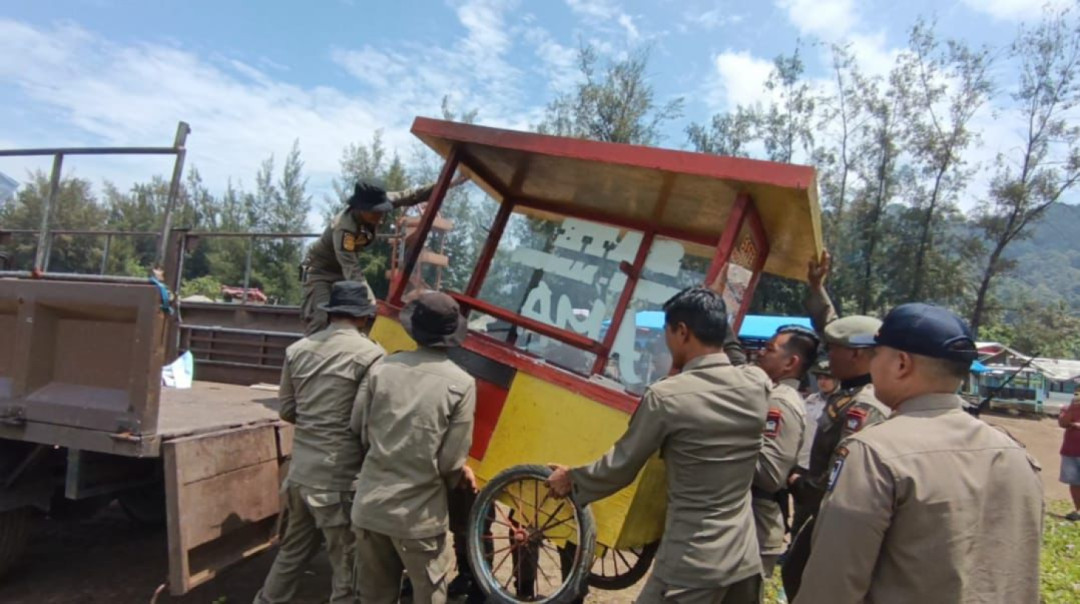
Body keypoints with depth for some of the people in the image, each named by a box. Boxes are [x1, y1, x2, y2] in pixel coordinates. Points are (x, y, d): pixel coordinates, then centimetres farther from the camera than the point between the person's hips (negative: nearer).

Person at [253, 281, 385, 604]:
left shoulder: (298, 349, 5)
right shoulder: (370, 354, -13)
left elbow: (287, 410, 11)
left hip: (300, 472, 7)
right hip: (340, 478, -6)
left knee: (293, 551, 24)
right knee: (348, 568, 7)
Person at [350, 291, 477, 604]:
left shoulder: (382, 367, -4)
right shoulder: (461, 384, -12)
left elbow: (358, 430, 5)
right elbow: (451, 461, -11)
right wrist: (462, 474, 12)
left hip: (369, 506, 4)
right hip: (418, 515, -3)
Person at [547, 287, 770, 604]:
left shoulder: (666, 396, -18)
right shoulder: (758, 385, -4)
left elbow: (620, 467, -6)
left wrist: (572, 480, 11)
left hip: (692, 565, -6)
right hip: (746, 560, 6)